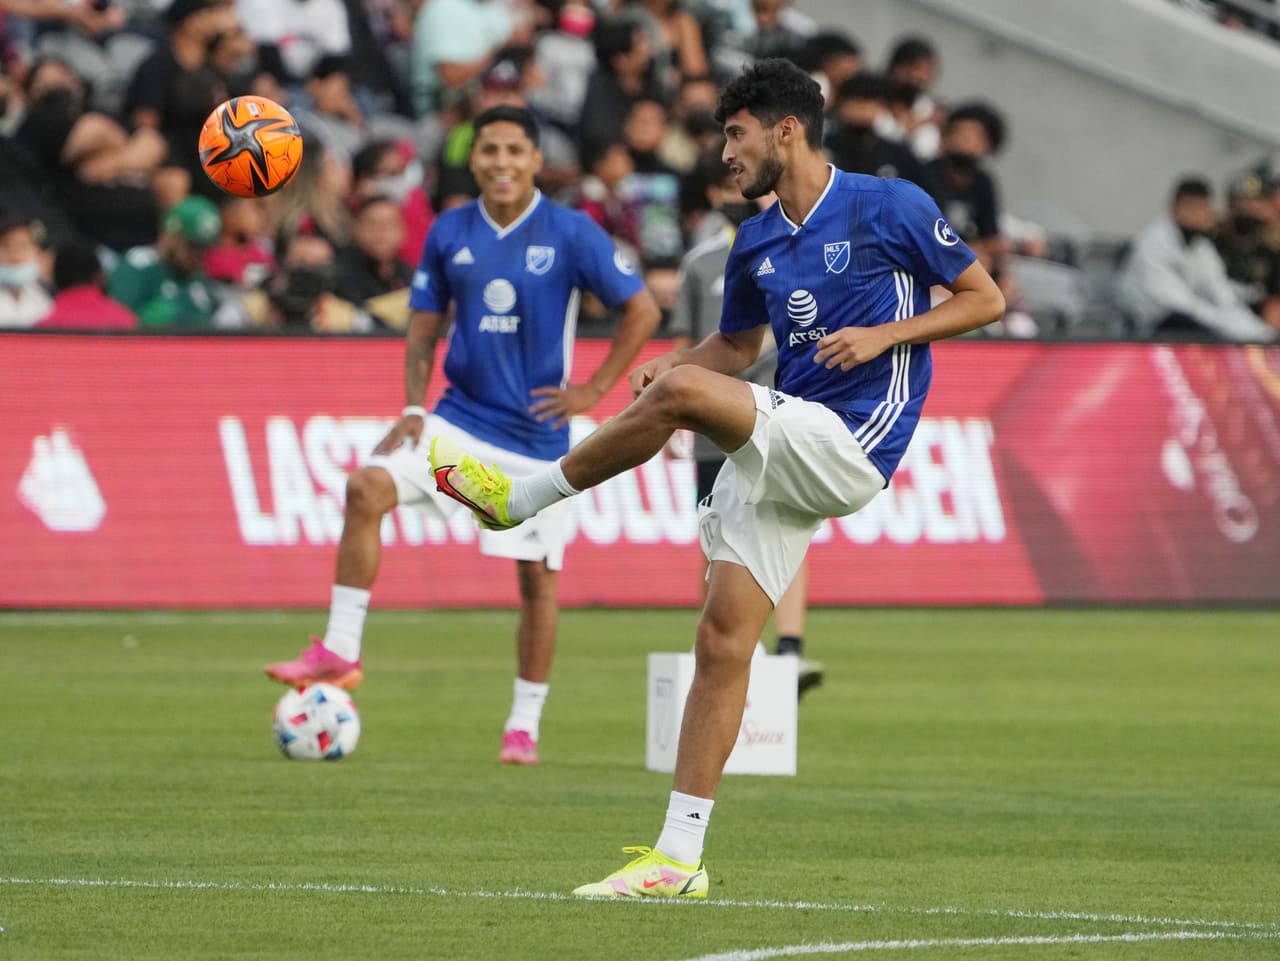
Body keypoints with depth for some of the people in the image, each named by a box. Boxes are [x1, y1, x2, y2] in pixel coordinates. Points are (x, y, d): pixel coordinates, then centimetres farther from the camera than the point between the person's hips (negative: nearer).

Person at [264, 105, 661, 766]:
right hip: (460, 416, 2)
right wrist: (412, 407, -2)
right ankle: (339, 650, -18)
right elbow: (424, 325, 11)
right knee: (368, 487, -21)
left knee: (536, 575, 1)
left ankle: (524, 726, 14)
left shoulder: (570, 234, -7)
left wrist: (592, 390, -7)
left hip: (536, 433, -2)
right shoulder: (449, 233, 3)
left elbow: (642, 310, -2)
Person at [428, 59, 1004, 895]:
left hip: (849, 448, -7)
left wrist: (886, 333, -14)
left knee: (679, 392, -26)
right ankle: (679, 858, 1)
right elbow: (738, 345, 28)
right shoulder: (756, 244, 14)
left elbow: (986, 299, 0)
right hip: (785, 454, 7)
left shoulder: (891, 207, -4)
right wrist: (672, 361, 5)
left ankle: (522, 497, -10)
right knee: (723, 640, -2)